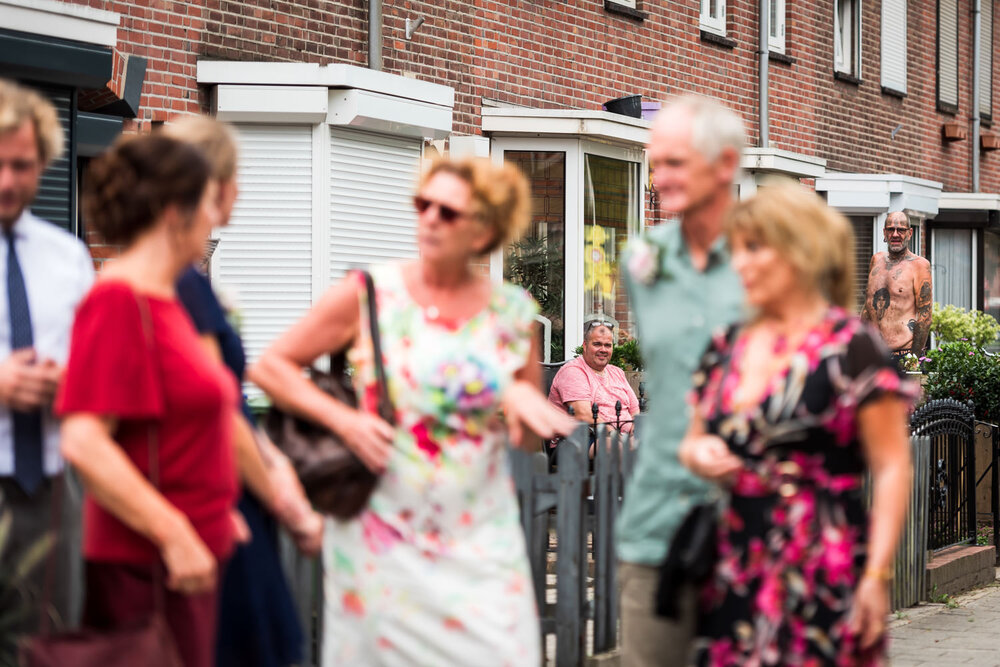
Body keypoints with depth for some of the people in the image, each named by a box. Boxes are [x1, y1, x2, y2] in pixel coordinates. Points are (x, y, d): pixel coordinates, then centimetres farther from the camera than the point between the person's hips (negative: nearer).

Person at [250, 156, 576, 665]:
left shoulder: (511, 313, 5)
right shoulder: (370, 294, -2)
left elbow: (535, 437, 14)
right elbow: (270, 367, 2)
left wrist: (521, 398, -8)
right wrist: (343, 420, -11)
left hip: (480, 542, 2)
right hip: (383, 541, -2)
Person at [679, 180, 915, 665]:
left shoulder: (850, 347, -5)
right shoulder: (727, 347, 13)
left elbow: (891, 469, -8)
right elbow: (694, 438, 25)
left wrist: (876, 575, -14)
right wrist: (697, 453, 0)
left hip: (822, 567, -5)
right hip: (735, 566, 5)